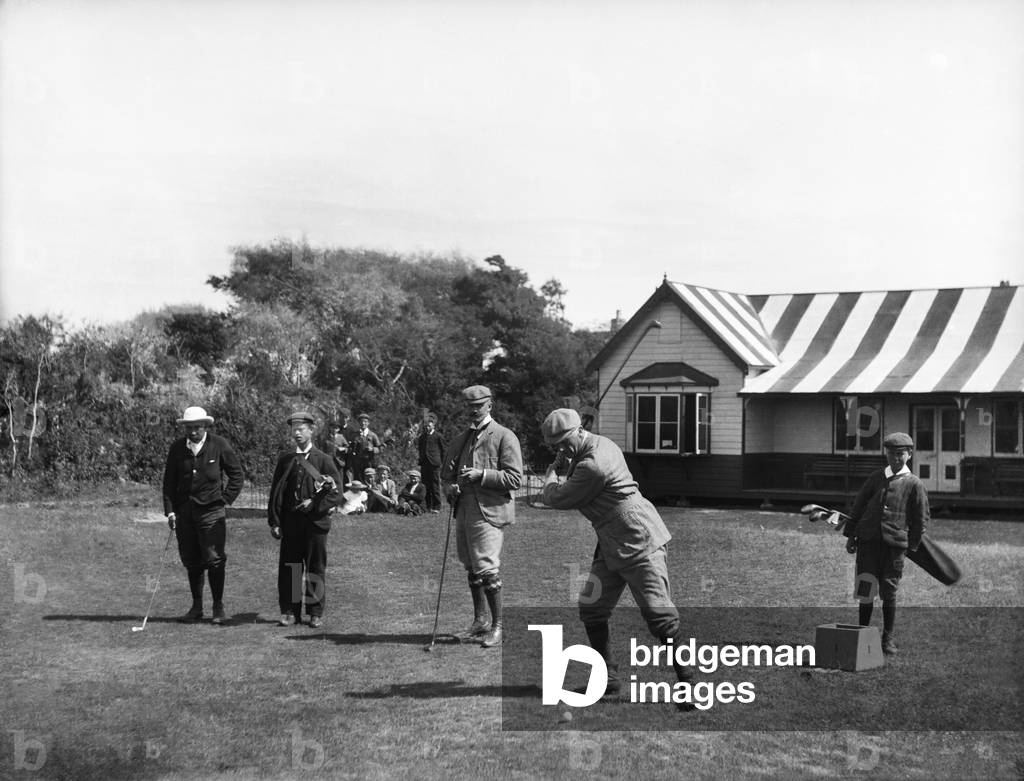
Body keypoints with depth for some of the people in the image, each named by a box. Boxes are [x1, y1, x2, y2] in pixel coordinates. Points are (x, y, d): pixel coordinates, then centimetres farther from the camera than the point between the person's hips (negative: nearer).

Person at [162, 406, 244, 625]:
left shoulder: (220, 445, -4)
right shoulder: (177, 448, 5)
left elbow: (237, 475, 4)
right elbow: (169, 481, 10)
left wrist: (226, 500, -3)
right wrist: (170, 510, 1)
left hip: (211, 510, -3)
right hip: (184, 511, 3)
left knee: (214, 560, -7)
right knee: (191, 562, 7)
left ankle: (218, 607, 4)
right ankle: (196, 607, 17)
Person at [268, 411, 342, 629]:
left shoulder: (323, 460, 4)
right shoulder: (285, 459, 9)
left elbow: (336, 493, 2)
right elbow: (276, 492, 8)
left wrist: (315, 505, -10)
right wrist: (274, 522, 2)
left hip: (316, 521, -2)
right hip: (290, 523, 2)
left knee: (316, 568, 2)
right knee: (288, 567, 1)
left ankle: (316, 613, 9)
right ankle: (290, 611, 8)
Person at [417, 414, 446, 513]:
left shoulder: (438, 436, -2)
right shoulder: (422, 436, 15)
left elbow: (443, 451, 2)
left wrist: (441, 463, 1)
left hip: (434, 464, -5)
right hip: (424, 464, 6)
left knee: (435, 486, -4)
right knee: (425, 486, 6)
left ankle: (436, 507, 1)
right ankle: (428, 506, 14)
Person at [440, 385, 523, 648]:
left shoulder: (504, 437, -4)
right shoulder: (460, 440, 17)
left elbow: (514, 478, -10)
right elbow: (446, 472, 26)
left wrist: (481, 475, -20)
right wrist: (450, 487, 3)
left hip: (489, 511, -7)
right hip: (464, 510, 7)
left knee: (487, 569, -11)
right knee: (471, 568, 15)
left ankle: (498, 626, 0)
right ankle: (479, 619, 29)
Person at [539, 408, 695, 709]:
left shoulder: (592, 465, -22)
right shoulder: (602, 444, 9)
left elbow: (555, 499, -11)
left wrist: (551, 474, 7)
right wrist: (563, 467, 7)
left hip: (641, 543, -11)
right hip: (611, 547, 11)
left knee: (658, 614, -11)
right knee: (591, 609, 9)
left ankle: (688, 681, -6)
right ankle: (609, 680, 17)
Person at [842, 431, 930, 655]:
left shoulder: (914, 484, 4)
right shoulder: (875, 478, 12)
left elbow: (922, 518, 7)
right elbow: (858, 506, 15)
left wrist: (911, 545, 2)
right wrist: (850, 535, 10)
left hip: (895, 543, -2)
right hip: (868, 540, 2)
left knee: (889, 592, 0)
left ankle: (887, 639, 10)